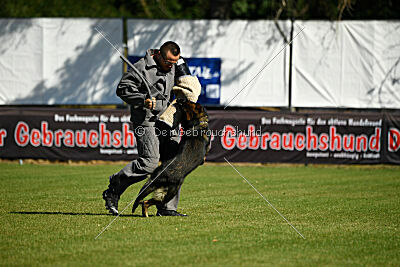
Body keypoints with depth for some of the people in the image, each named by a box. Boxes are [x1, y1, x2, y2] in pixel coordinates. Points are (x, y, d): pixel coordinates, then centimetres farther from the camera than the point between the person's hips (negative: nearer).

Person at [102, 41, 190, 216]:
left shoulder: (174, 66, 11)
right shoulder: (142, 68, -11)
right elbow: (122, 89, -11)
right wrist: (143, 100, -21)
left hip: (167, 123, 8)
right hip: (146, 122, -8)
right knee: (149, 163, -18)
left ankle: (167, 208, 5)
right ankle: (113, 190, -3)